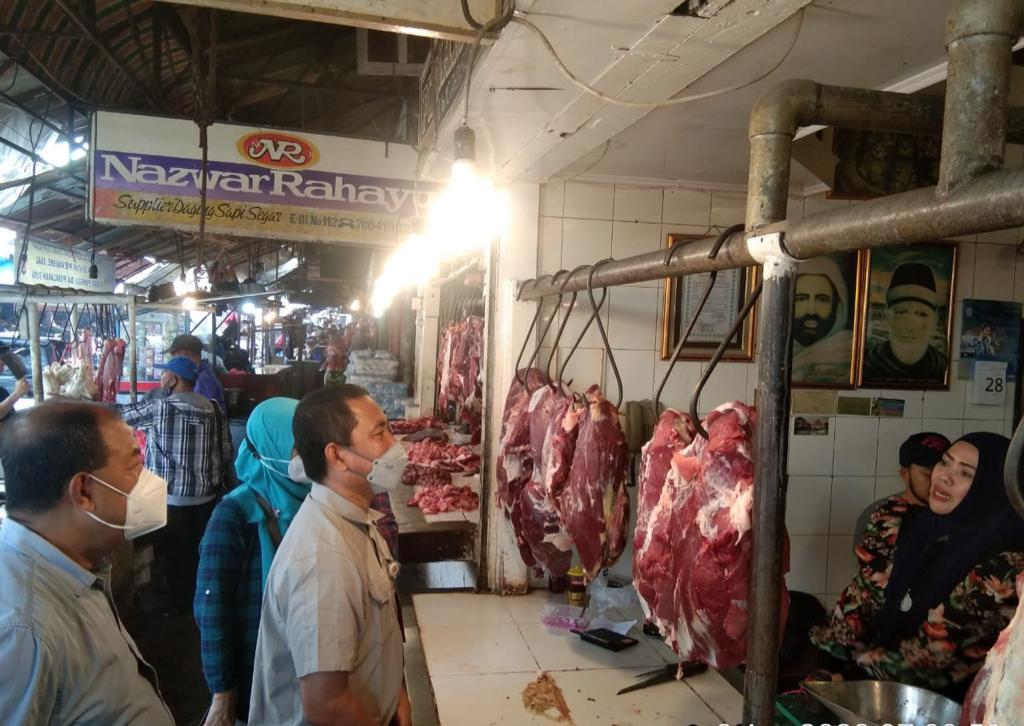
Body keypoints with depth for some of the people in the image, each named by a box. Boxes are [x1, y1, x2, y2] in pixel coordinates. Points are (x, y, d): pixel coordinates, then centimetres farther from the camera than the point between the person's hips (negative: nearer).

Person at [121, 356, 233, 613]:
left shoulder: (159, 408, -15)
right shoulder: (212, 408, 0)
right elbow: (226, 450, 3)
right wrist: (220, 480, 16)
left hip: (173, 498, -5)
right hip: (207, 495, 5)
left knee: (176, 554, 11)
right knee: (201, 552, 18)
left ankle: (182, 605, 24)